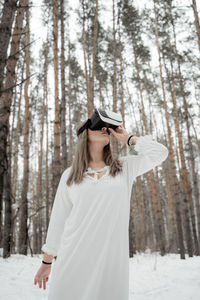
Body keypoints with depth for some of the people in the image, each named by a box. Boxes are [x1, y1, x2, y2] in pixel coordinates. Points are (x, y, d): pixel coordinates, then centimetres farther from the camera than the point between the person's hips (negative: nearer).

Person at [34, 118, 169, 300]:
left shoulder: (125, 167, 9)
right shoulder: (70, 175, 7)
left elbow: (160, 153, -1)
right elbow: (58, 219, 10)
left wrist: (127, 138, 7)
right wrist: (47, 263, 12)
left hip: (112, 257, 1)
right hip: (74, 258, 0)